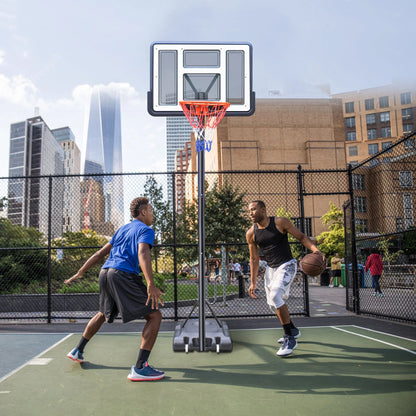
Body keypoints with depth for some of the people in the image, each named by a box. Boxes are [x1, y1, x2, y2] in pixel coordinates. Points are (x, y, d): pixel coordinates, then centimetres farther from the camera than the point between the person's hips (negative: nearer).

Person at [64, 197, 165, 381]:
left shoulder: (122, 229, 25)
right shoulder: (146, 230, 2)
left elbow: (100, 253, 26)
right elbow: (143, 254, -18)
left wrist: (80, 273, 33)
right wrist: (151, 285, -29)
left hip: (105, 273, 9)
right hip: (124, 275, -9)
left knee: (103, 314, 32)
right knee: (154, 316, -6)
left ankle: (78, 351, 41)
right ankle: (140, 368, -13)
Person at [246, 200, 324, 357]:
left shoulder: (280, 222, -12)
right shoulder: (251, 233, 0)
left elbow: (301, 236, -6)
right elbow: (254, 259, 7)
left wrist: (315, 249, -24)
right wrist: (253, 282, 6)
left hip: (287, 265, -6)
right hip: (270, 268, 6)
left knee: (275, 295, -25)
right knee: (273, 303, 12)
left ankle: (290, 338, -14)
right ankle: (293, 330, 38)